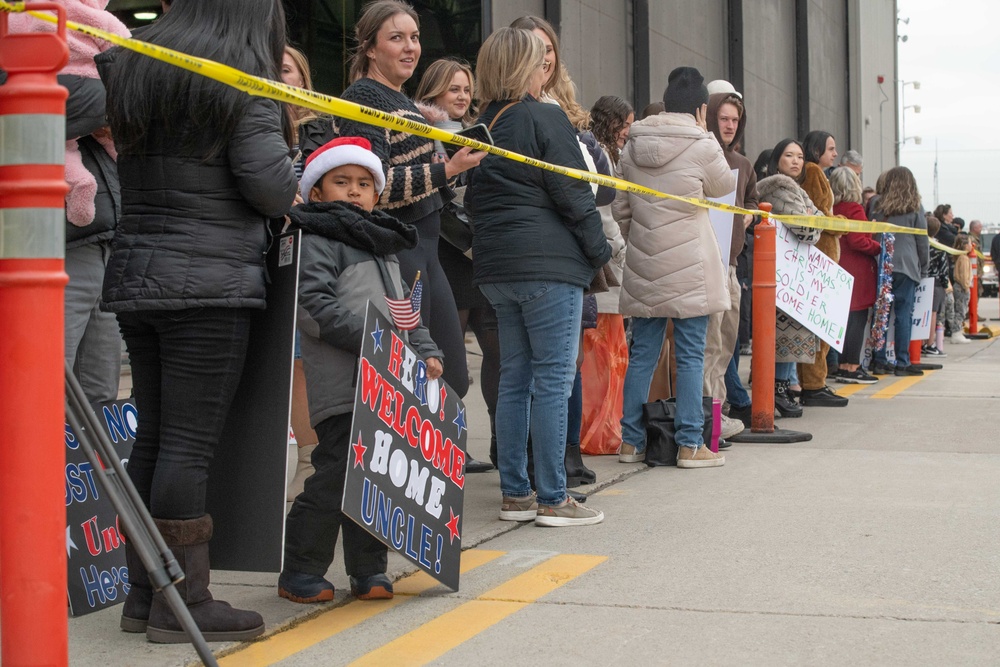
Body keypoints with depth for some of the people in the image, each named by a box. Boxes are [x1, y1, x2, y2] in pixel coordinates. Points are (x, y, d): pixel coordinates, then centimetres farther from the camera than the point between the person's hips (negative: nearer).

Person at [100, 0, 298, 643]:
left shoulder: (129, 69, 14)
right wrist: (294, 178, 7)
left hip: (134, 276, 7)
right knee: (191, 442, -5)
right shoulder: (244, 85, -6)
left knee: (153, 435, 11)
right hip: (212, 282, -7)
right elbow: (270, 184, -12)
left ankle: (143, 591, 17)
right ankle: (183, 602, -2)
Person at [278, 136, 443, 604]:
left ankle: (369, 571, 18)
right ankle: (300, 574, 0)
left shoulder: (383, 246, 26)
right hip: (341, 385, -8)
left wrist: (425, 351, 15)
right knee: (337, 473, -10)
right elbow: (315, 305, -15)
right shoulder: (315, 242, -3)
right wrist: (372, 340, -21)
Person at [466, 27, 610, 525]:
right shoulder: (545, 119, -8)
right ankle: (552, 499, -3)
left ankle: (515, 494, 14)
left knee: (515, 378, 11)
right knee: (553, 378, -4)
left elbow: (472, 200, 17)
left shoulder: (481, 129, 14)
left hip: (495, 267, 7)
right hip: (548, 262, -7)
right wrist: (599, 251, -1)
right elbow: (572, 193, -10)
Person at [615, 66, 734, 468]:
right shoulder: (702, 145, -9)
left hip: (643, 265, 5)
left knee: (642, 353, 11)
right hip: (689, 267, -5)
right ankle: (690, 444, 3)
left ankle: (631, 441, 15)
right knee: (691, 355, 1)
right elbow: (724, 187, 9)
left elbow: (620, 208, 12)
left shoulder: (633, 146, 7)